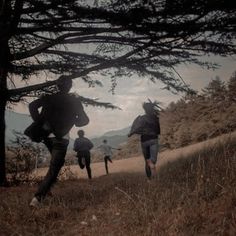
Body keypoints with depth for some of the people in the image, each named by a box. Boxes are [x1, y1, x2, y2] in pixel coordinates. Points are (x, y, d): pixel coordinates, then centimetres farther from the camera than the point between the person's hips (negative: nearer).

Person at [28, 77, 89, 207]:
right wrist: (74, 120, 20)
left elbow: (32, 106, -7)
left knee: (56, 163, 27)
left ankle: (47, 189, 20)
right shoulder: (74, 101, 0)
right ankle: (38, 197, -14)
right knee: (53, 169, -2)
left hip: (46, 136, 5)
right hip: (61, 138, -4)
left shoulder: (48, 97, 6)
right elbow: (84, 120, 1)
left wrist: (39, 122, -3)